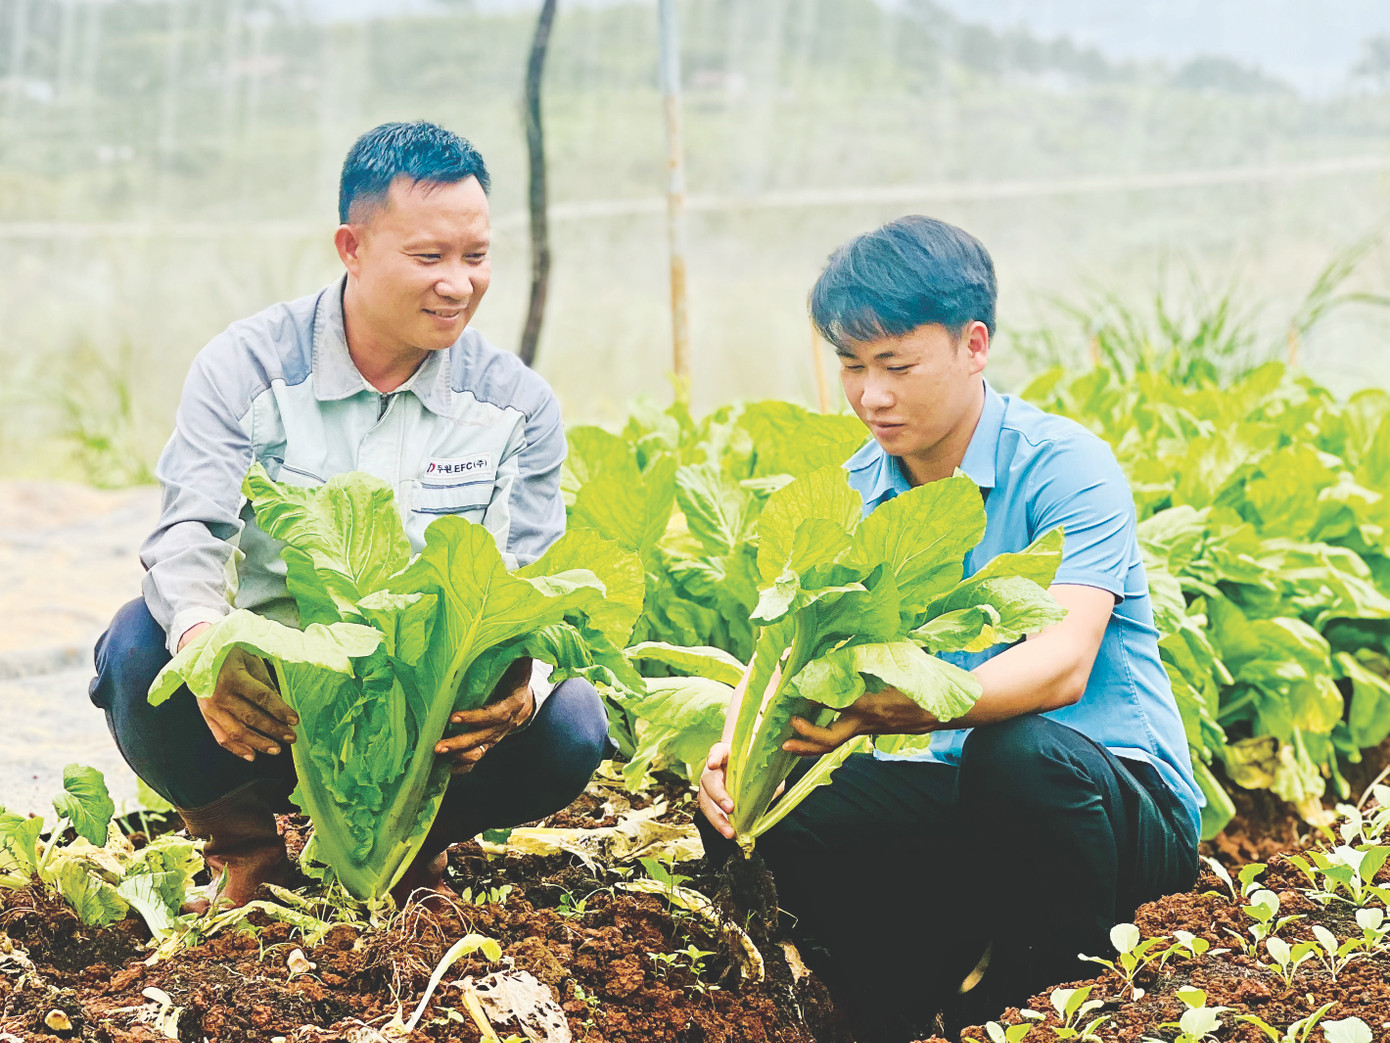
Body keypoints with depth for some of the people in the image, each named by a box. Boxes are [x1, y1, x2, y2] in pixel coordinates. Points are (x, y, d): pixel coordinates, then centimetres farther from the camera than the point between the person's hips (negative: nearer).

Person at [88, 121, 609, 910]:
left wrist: (523, 678, -33)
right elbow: (190, 534, -18)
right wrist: (203, 639, -43)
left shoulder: (518, 404, -1)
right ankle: (245, 848, 1)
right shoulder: (246, 369, -6)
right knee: (140, 647, -31)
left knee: (569, 728, -27)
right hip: (266, 698, -1)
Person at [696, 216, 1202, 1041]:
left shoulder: (1065, 467, -14)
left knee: (1018, 751, -39)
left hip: (1123, 798, -5)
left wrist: (889, 710, -45)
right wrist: (738, 746, -27)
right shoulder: (854, 495, 6)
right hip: (963, 796, 5)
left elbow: (1061, 665, -28)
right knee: (752, 806, -16)